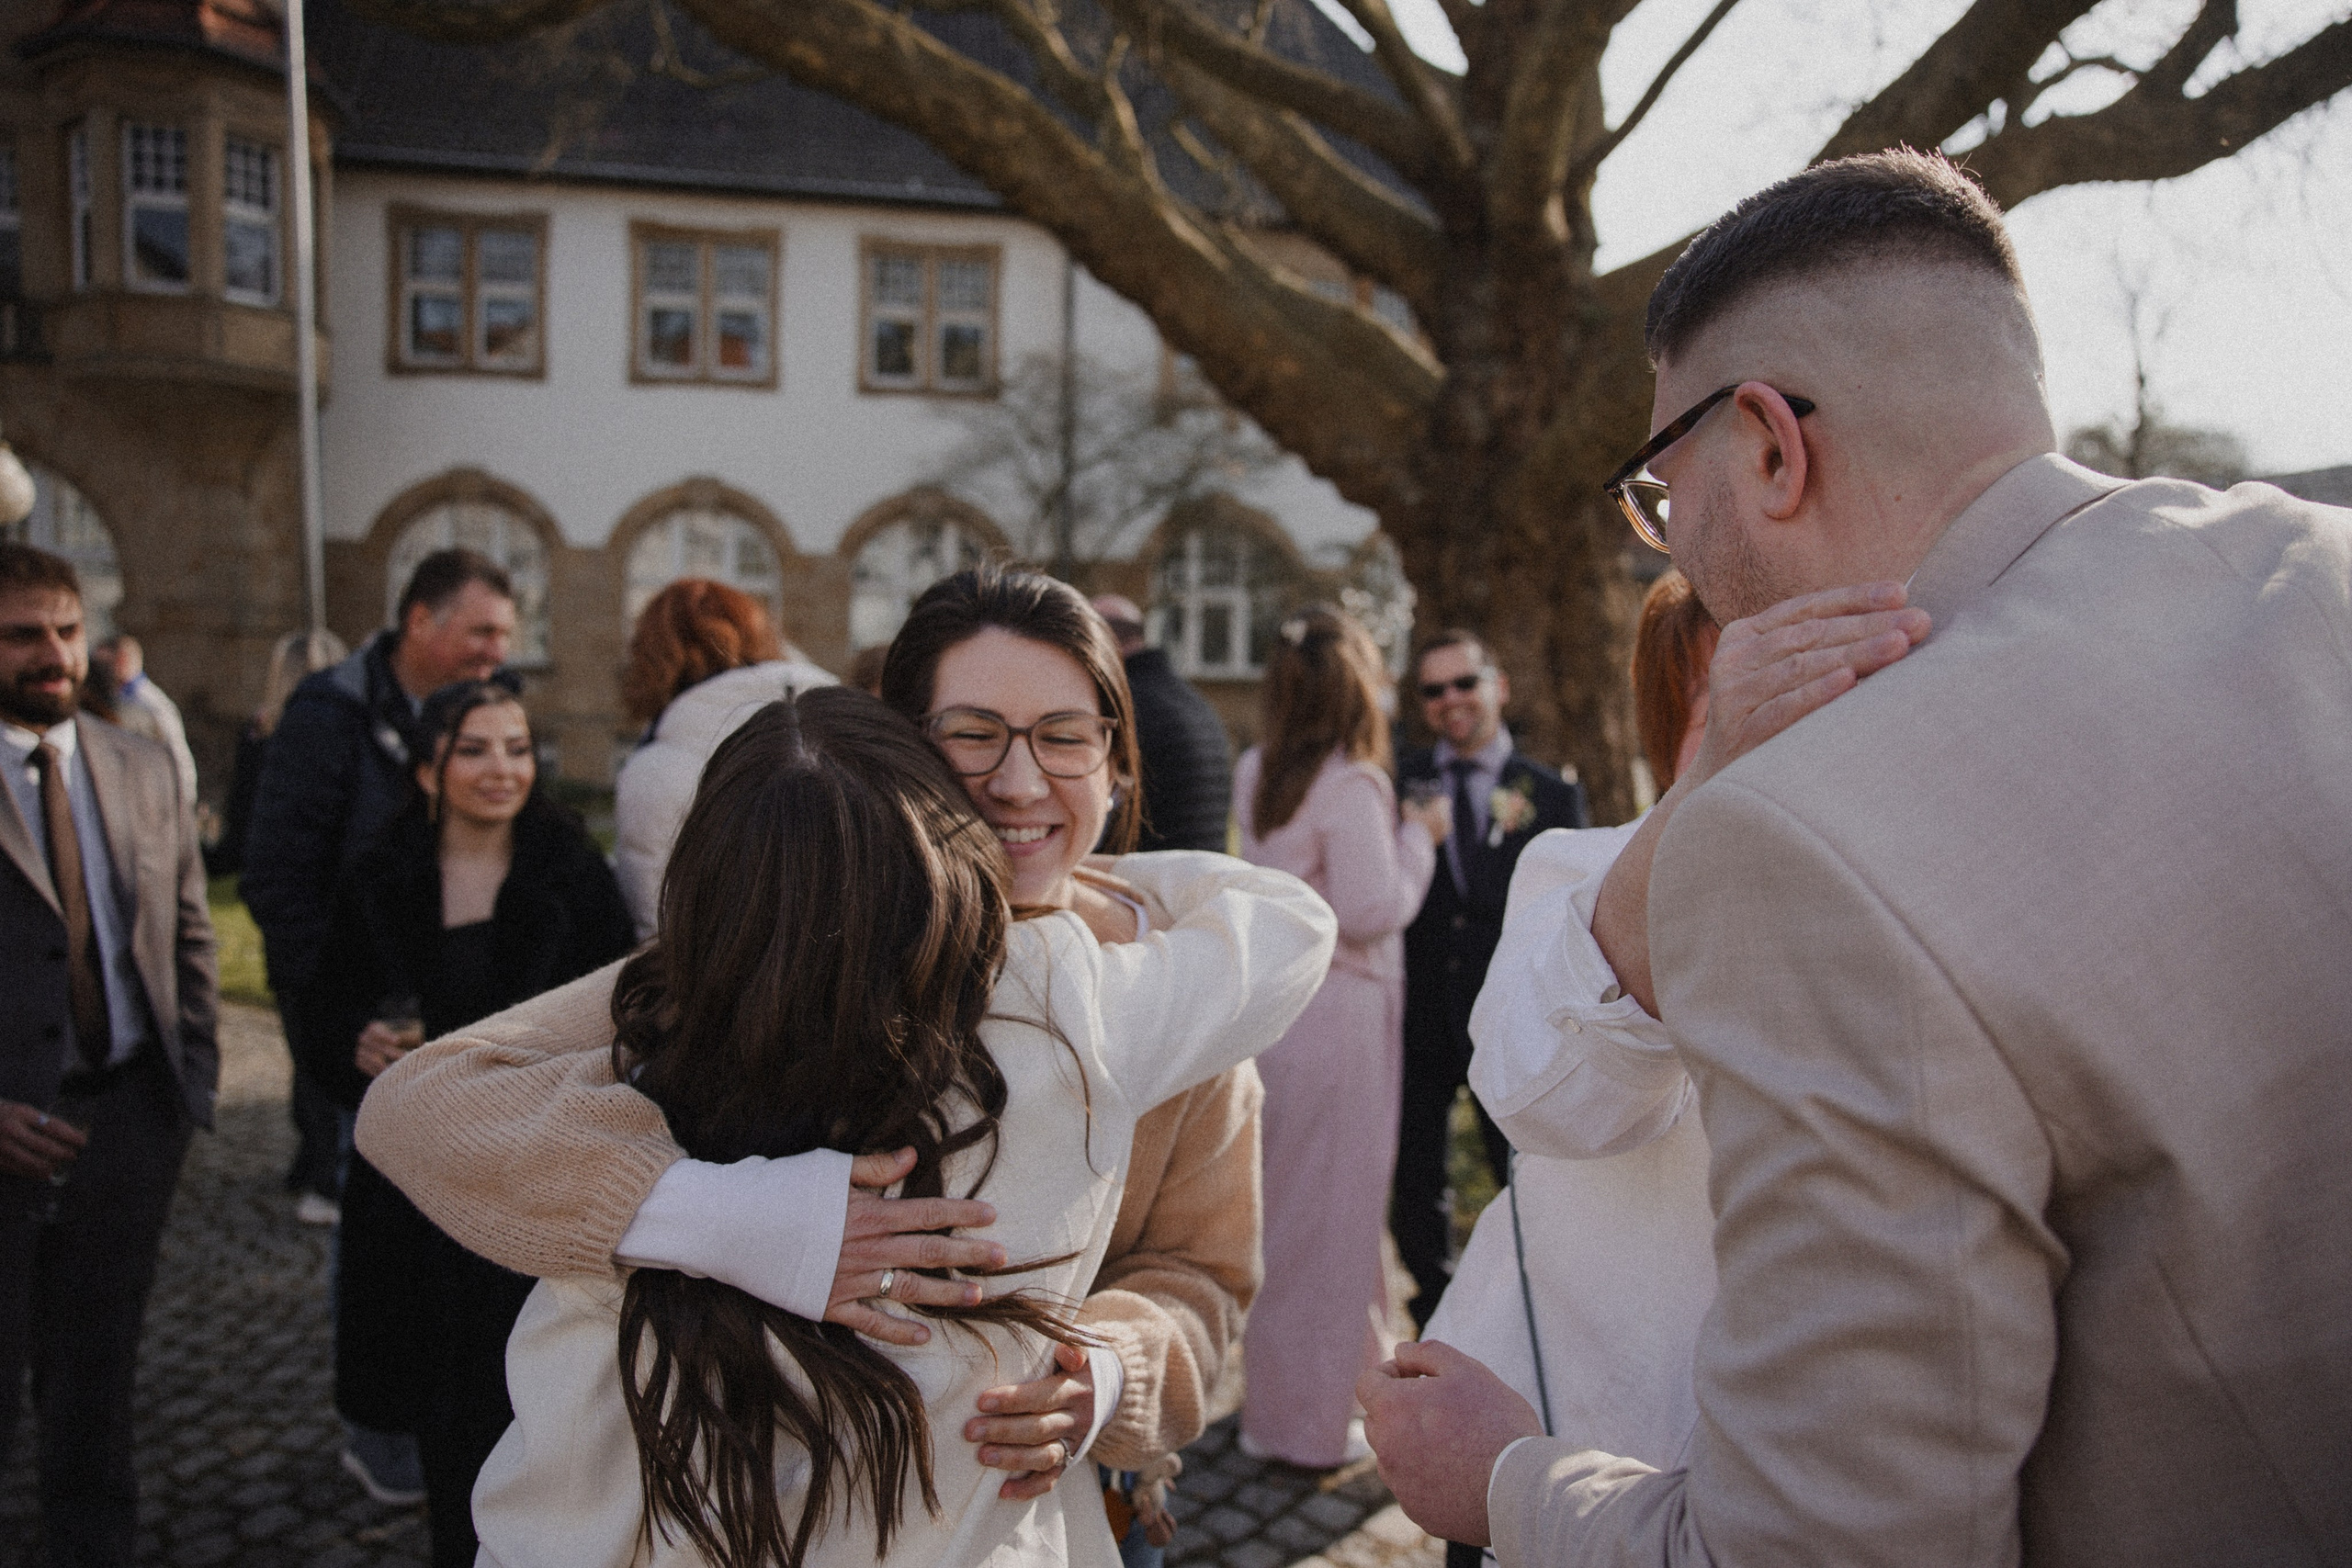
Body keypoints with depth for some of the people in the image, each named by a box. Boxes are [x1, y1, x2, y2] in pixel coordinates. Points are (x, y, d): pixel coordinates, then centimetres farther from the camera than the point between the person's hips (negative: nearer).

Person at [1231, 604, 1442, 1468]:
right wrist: (1418, 837, -6)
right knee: (1329, 1211, 5)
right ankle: (1316, 1421, 19)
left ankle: (1268, 1395, 37)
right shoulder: (1351, 787, -18)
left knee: (1272, 1203, 20)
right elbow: (1373, 910, -21)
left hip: (1268, 1002, 8)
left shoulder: (1255, 774, 6)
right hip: (1335, 1016, -8)